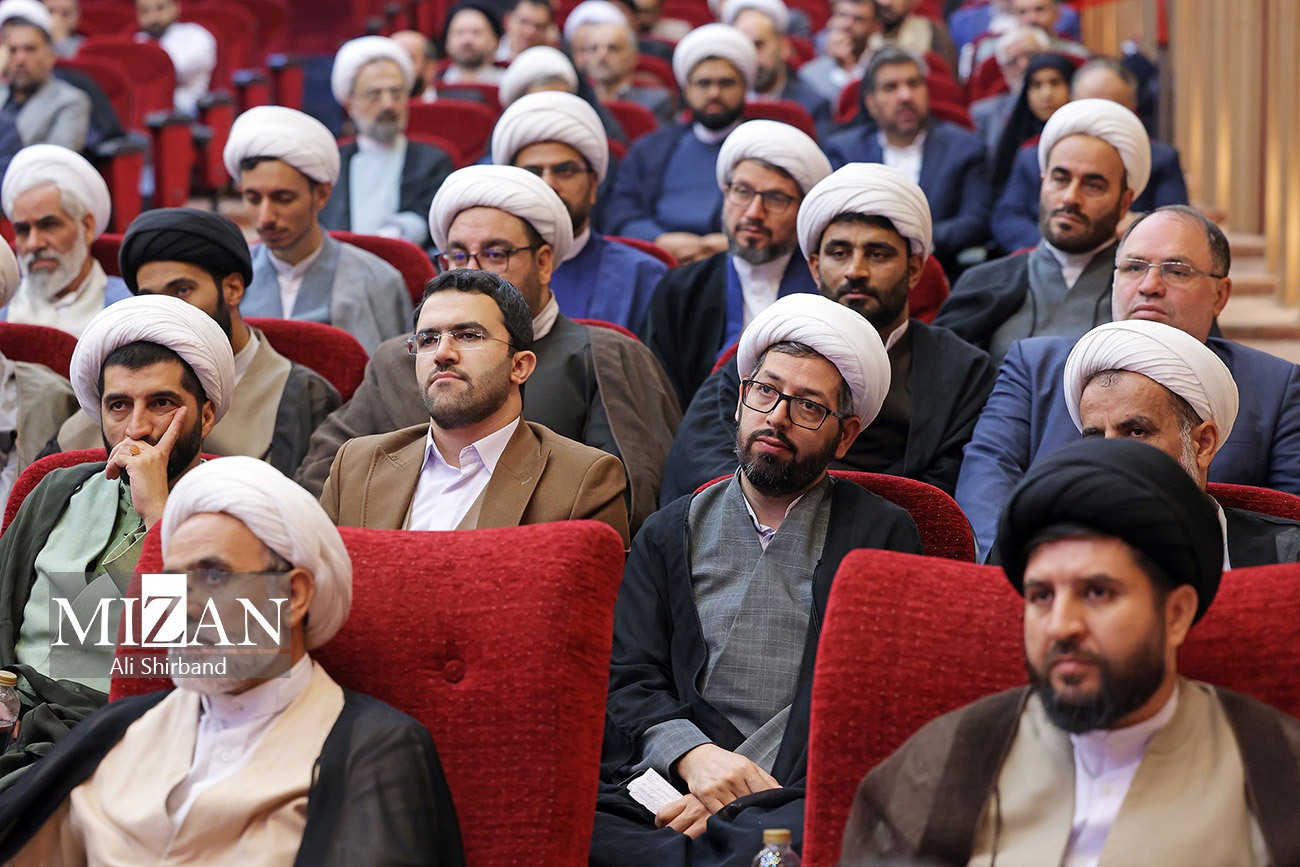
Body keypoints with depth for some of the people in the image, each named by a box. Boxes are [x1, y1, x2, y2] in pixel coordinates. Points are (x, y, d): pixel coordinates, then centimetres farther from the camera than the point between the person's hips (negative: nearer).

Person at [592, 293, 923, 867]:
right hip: (664, 789, 2)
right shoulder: (669, 535, 21)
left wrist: (750, 800, -12)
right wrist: (691, 754, -13)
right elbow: (629, 680, 11)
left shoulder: (883, 536, 12)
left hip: (803, 800, -2)